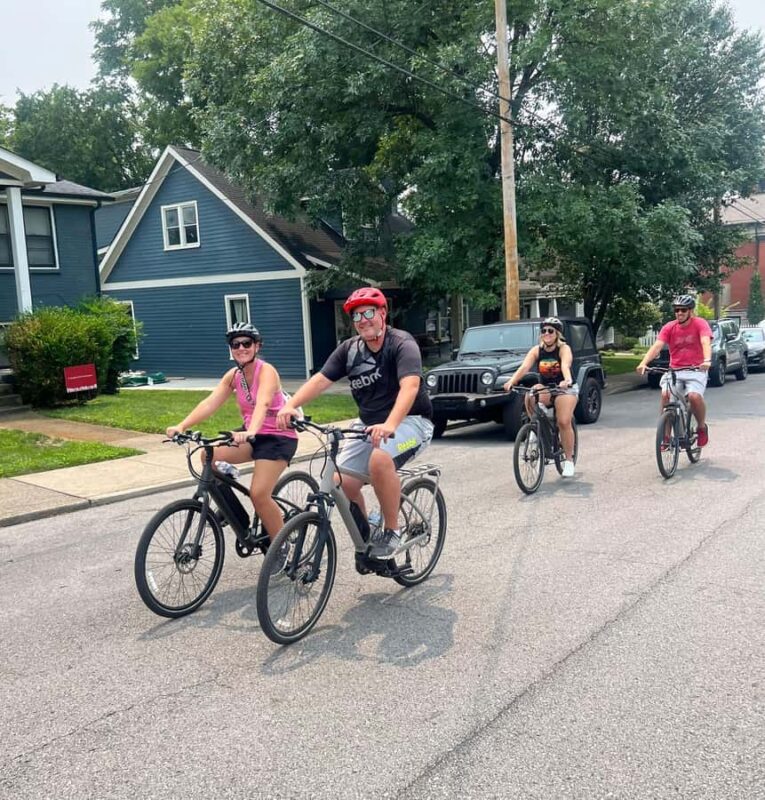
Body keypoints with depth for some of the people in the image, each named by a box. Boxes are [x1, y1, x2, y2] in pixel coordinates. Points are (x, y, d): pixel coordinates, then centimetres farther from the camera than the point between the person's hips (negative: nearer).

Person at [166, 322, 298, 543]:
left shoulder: (266, 371, -18)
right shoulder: (233, 375, 1)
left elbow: (262, 404, -37)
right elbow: (210, 403, -11)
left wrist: (250, 432, -56)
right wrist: (181, 426, -25)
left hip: (278, 437, -6)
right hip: (252, 434, 7)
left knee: (259, 494, -18)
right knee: (209, 455, -14)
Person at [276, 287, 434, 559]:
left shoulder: (402, 344, -17)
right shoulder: (349, 349, 1)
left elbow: (410, 386, -34)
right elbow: (320, 379, -9)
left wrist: (389, 425, -50)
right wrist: (291, 405, -27)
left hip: (410, 421, -6)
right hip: (369, 425, 6)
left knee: (379, 459, -36)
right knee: (341, 481, -10)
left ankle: (391, 531, -15)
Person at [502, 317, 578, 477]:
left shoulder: (564, 349, -14)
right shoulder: (536, 350, -5)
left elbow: (565, 366, -35)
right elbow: (524, 367, -21)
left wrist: (567, 380, -57)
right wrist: (511, 381, -40)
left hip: (564, 389, -3)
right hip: (545, 388, 3)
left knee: (564, 422, -19)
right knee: (530, 396, -31)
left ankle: (569, 460, -3)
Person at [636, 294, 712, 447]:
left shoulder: (700, 324, -4)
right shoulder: (669, 327, 2)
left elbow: (706, 342, -21)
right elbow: (657, 345, -11)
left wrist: (707, 360, -41)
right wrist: (644, 362, -28)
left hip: (696, 370, -2)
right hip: (674, 371, 2)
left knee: (694, 396, -29)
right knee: (665, 394, -25)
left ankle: (702, 427, 2)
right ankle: (666, 436, -13)